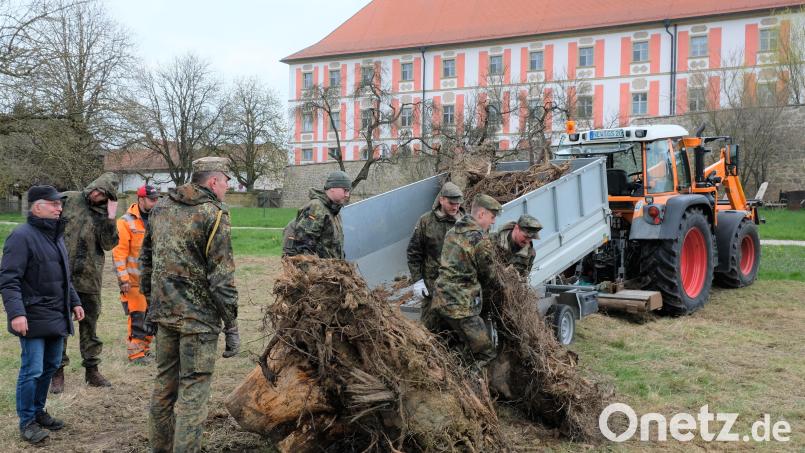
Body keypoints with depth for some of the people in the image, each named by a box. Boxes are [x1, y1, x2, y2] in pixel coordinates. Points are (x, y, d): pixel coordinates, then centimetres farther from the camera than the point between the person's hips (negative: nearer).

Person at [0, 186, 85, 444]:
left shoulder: (55, 235, 14)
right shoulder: (22, 236, -13)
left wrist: (74, 302, 21)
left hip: (57, 317, 8)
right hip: (34, 319, -8)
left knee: (51, 366, 15)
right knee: (32, 370, -2)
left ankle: (38, 411, 31)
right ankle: (27, 421, 13)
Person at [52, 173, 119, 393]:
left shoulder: (104, 213, 4)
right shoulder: (68, 200, -1)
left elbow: (109, 244, -6)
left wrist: (110, 219, -18)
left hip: (89, 277, 2)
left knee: (90, 323, 11)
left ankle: (92, 369, 22)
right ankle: (58, 371, 15)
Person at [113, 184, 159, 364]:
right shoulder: (126, 222, -8)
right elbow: (119, 252, -11)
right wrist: (123, 278, -15)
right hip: (134, 280, -6)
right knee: (137, 316, -4)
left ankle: (143, 348, 25)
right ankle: (135, 353, 6)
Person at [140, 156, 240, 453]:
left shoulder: (160, 208, 9)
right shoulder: (213, 214, -13)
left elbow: (146, 261, 15)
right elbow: (221, 278, -15)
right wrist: (231, 326, -10)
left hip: (164, 313, 7)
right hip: (198, 317, -7)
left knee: (164, 384, 19)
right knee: (193, 390, 0)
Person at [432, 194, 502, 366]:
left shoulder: (453, 231, 10)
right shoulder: (482, 241, -14)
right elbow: (488, 276, -1)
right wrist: (497, 285, 22)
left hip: (440, 301, 9)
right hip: (461, 307, -9)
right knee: (486, 353, -2)